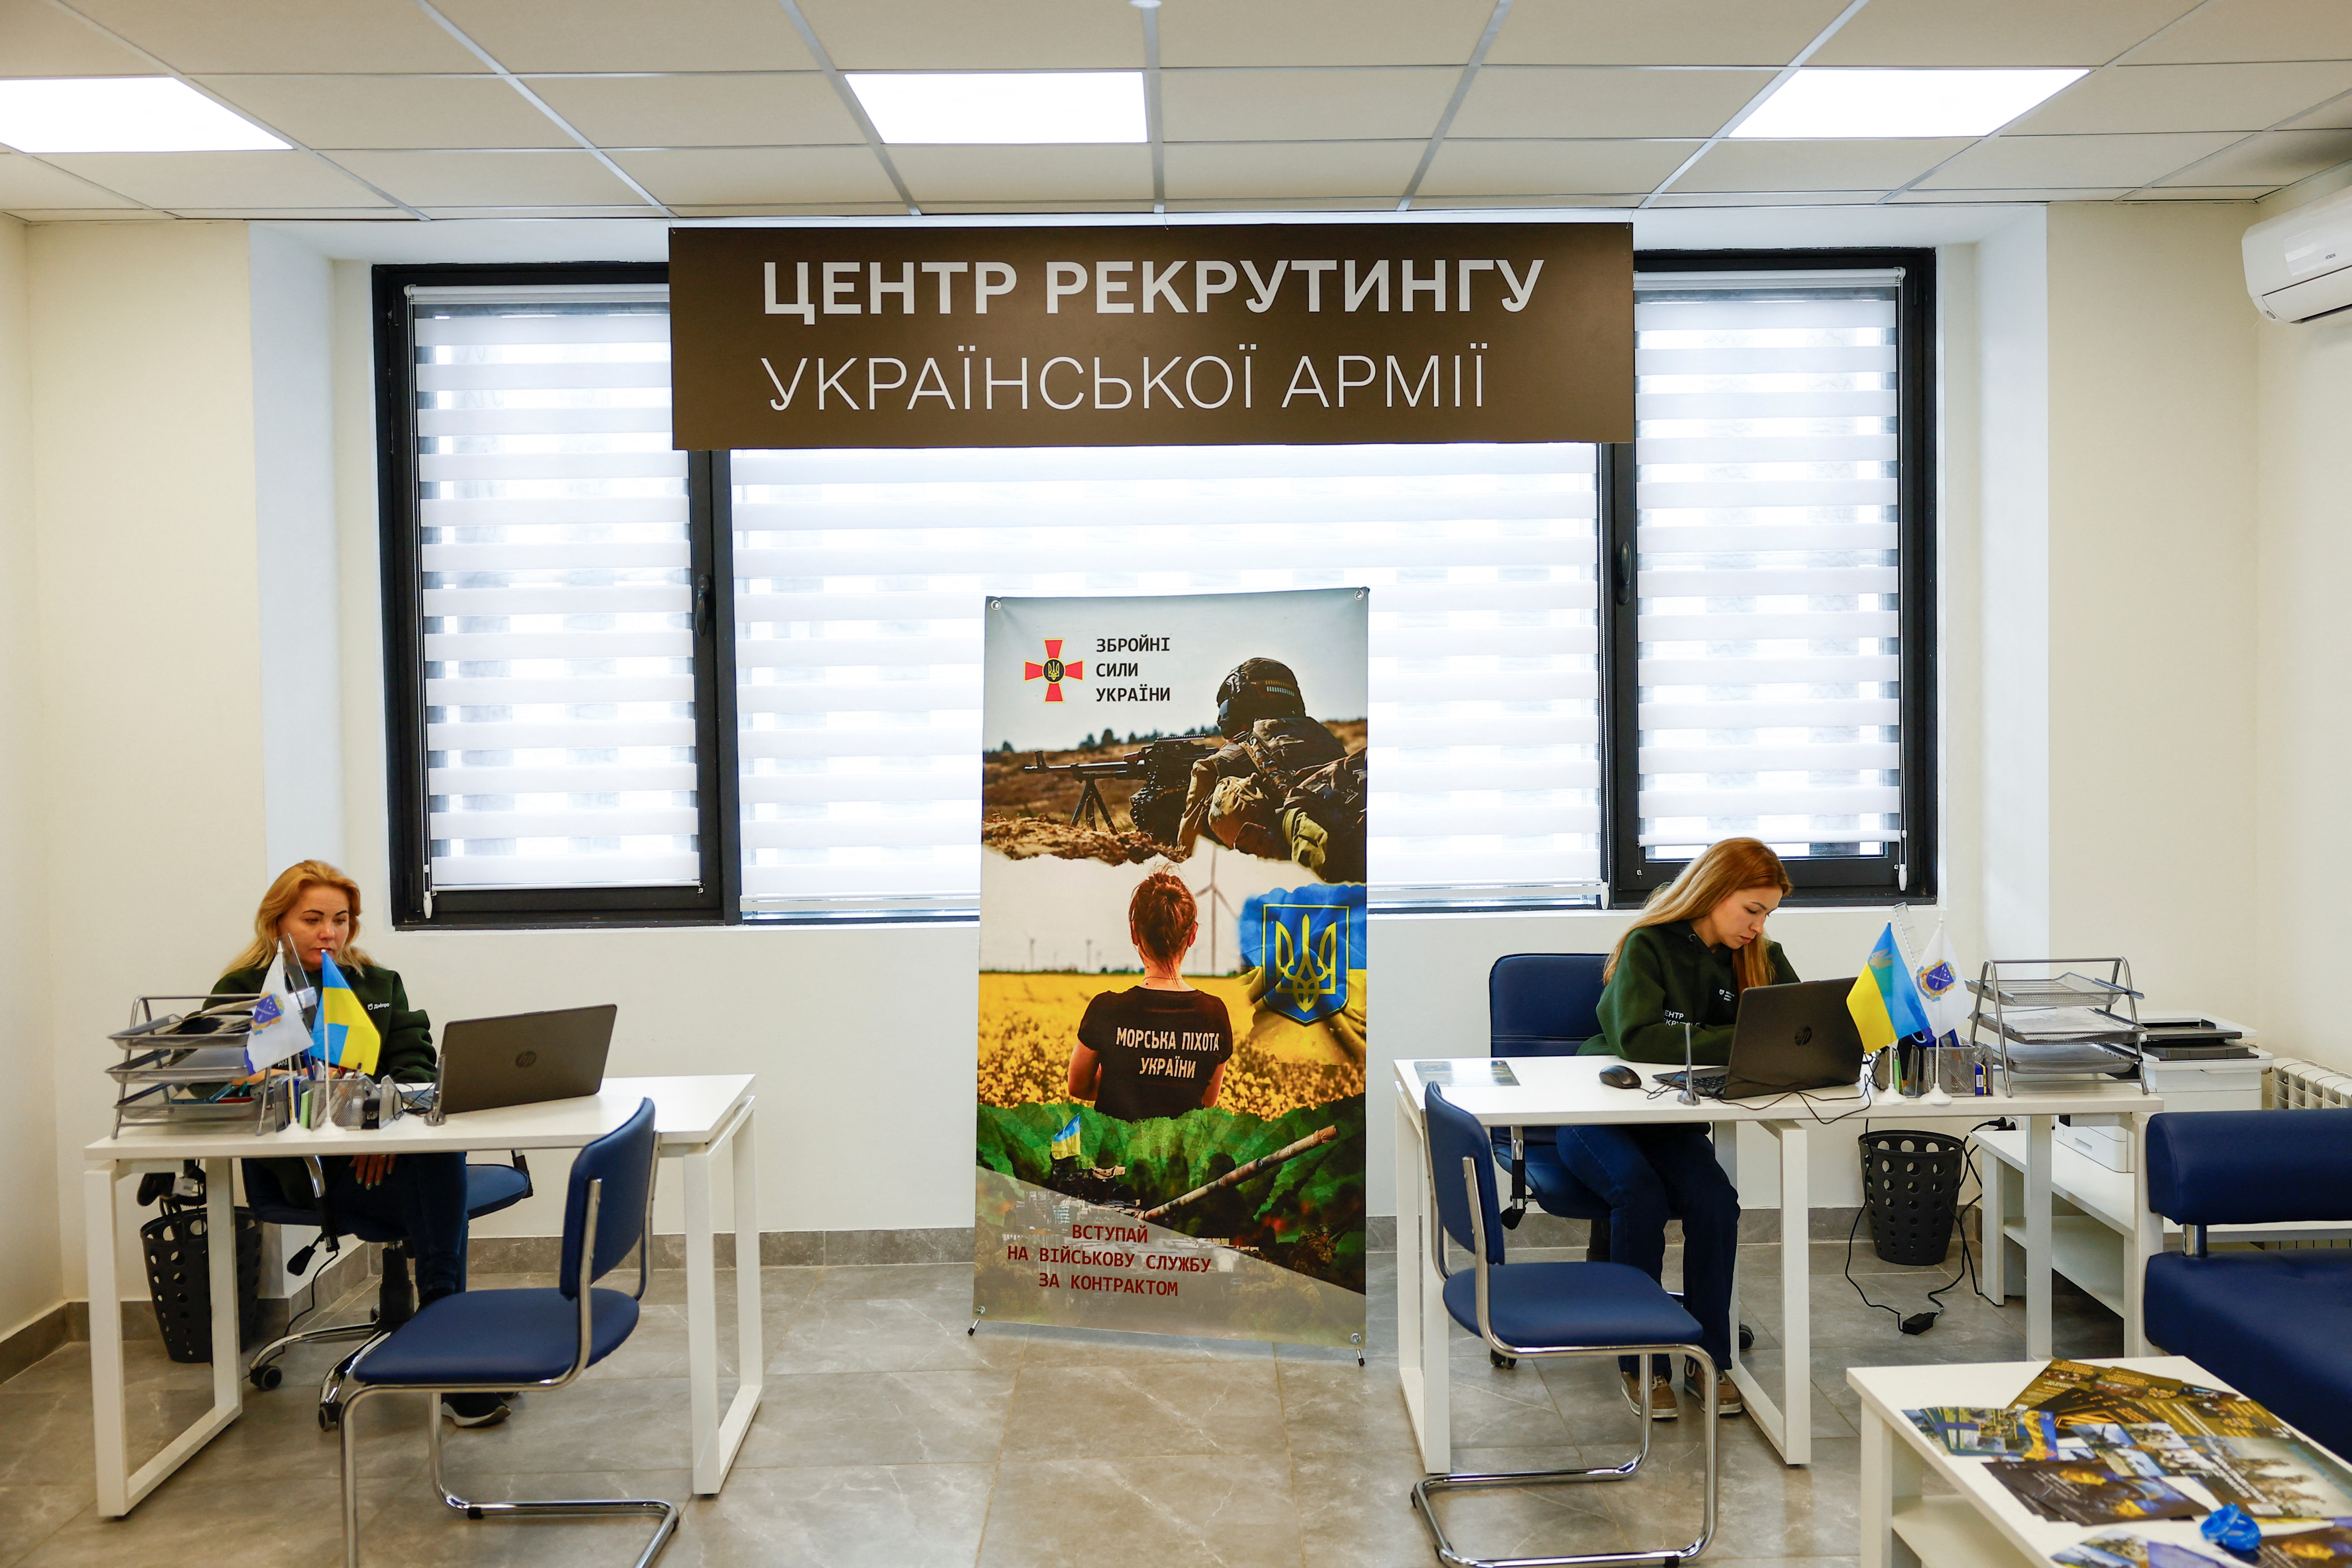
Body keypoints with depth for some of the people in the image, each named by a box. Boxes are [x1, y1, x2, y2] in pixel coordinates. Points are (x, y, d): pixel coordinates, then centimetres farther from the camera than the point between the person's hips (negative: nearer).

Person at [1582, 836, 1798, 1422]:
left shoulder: (1759, 957, 4)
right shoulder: (1648, 945, -15)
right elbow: (1637, 1038, -28)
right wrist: (1739, 1043, -32)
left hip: (1675, 1121, 4)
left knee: (1715, 1201, -26)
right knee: (1642, 1196, -32)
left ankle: (1712, 1357, -8)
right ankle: (1642, 1365, -15)